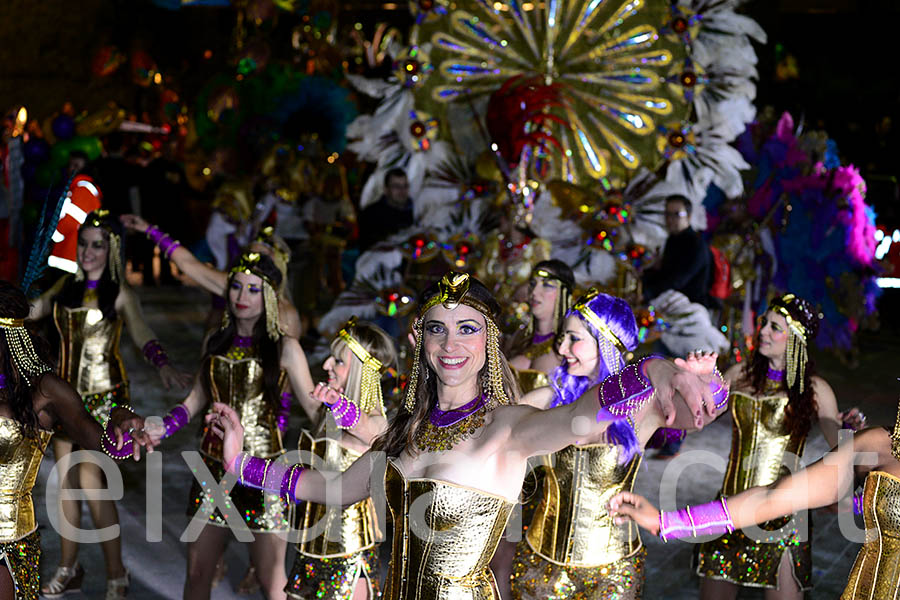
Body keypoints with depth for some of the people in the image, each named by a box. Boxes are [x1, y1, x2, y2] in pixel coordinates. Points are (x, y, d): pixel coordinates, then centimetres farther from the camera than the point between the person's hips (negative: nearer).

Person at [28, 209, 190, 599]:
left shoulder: (120, 293, -8)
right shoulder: (67, 286, 8)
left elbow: (141, 333, -23)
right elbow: (30, 310, 14)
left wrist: (162, 365, -41)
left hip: (104, 395, -6)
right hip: (67, 390, 6)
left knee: (90, 480, -10)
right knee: (65, 479, 9)